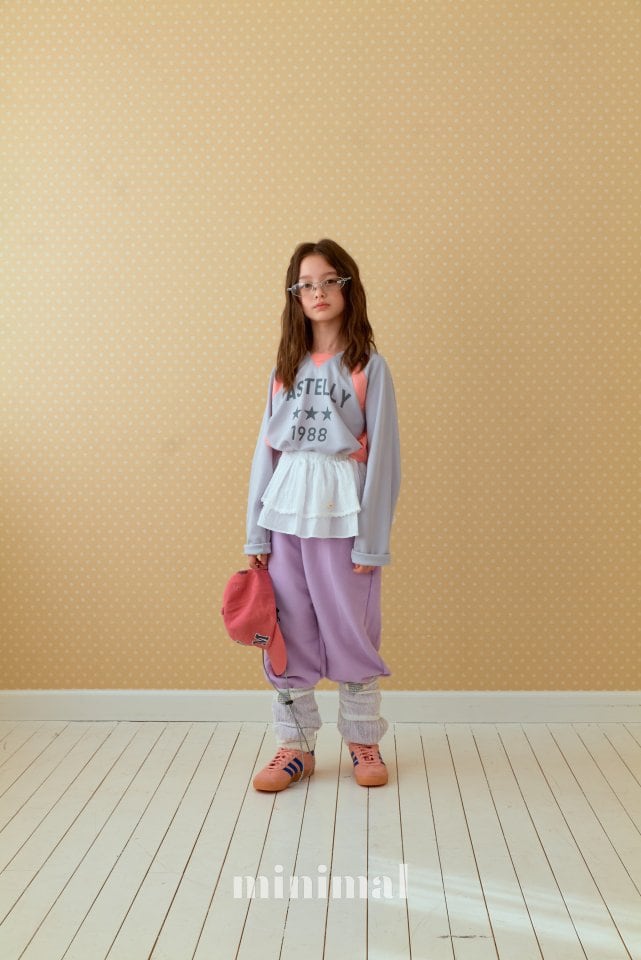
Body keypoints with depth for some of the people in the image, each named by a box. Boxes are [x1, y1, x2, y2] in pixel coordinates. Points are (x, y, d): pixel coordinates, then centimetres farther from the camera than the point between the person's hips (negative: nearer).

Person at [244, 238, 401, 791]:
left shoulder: (368, 367, -2)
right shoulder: (286, 368, 9)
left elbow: (382, 456, -5)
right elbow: (266, 449, 9)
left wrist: (371, 542, -9)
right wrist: (256, 533, 5)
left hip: (342, 515, -3)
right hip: (285, 509, 4)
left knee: (352, 630, 5)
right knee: (289, 632, 7)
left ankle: (364, 742, 23)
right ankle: (296, 747, 20)